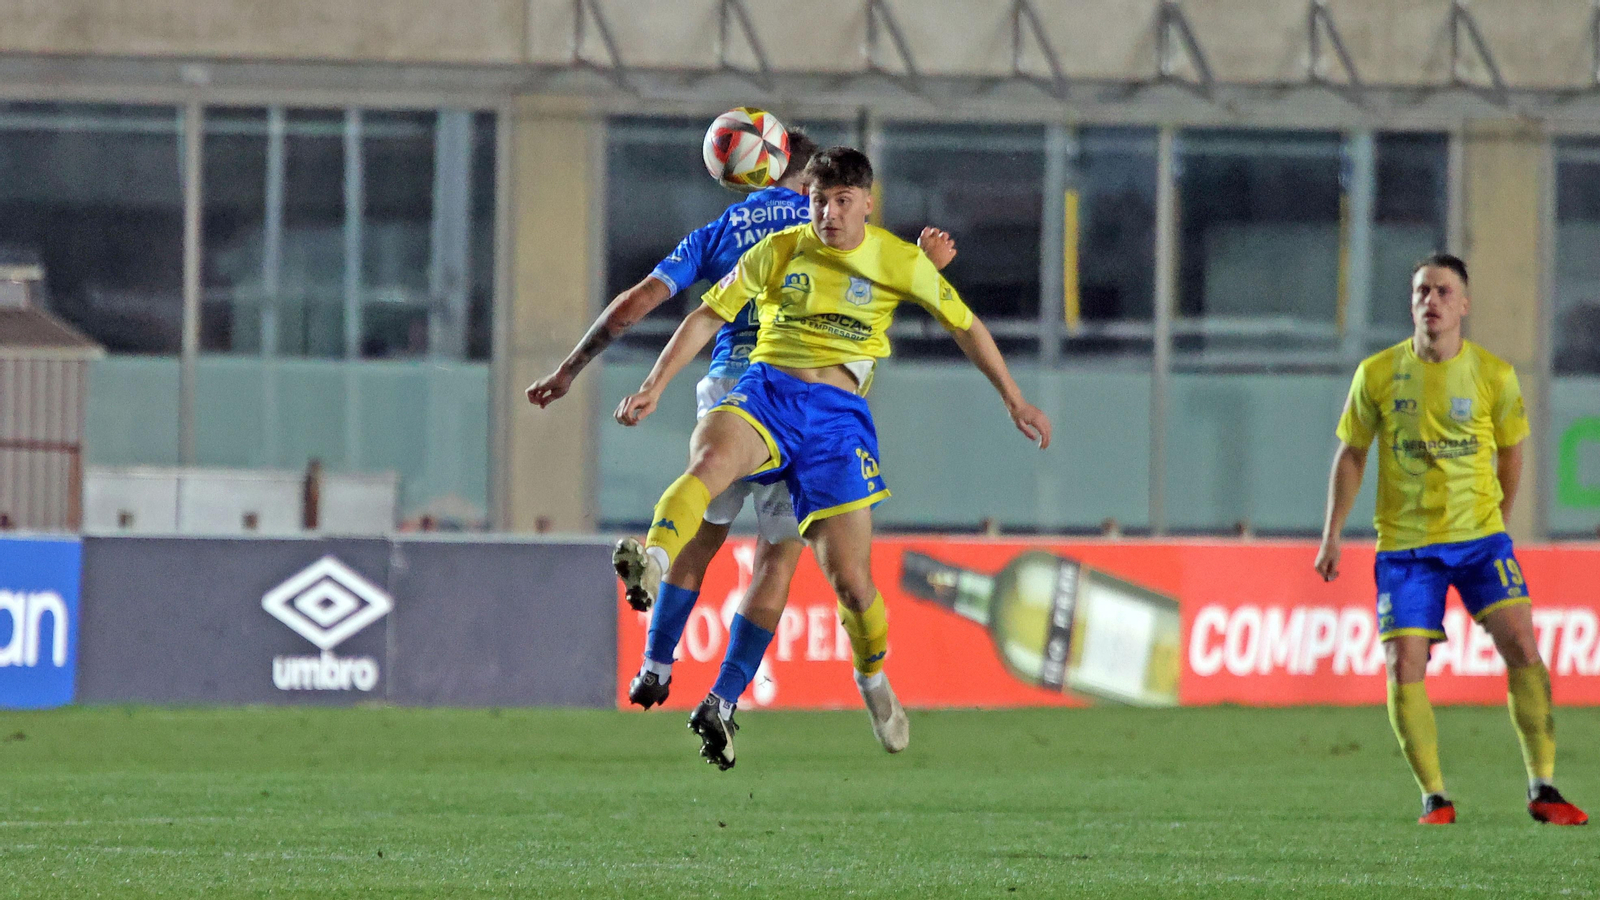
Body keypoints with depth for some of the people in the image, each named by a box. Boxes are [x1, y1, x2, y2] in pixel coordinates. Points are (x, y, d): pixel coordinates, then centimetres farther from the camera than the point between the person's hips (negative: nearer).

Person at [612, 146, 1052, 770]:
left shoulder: (898, 263, 4)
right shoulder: (779, 251, 5)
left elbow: (964, 326, 15)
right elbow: (708, 316, 10)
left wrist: (1014, 400, 15)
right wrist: (654, 386, 2)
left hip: (837, 413, 0)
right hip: (766, 390, 0)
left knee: (850, 578, -5)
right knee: (711, 458, -38)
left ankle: (872, 675, 25)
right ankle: (651, 562, -58)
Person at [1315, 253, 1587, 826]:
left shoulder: (1494, 376, -3)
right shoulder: (1377, 375, -1)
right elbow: (1351, 455, 9)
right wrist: (1332, 536, 8)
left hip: (1478, 536, 0)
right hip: (1403, 543, 0)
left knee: (1521, 645, -14)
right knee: (1404, 666, -9)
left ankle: (1542, 789, -6)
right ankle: (1433, 797, 4)